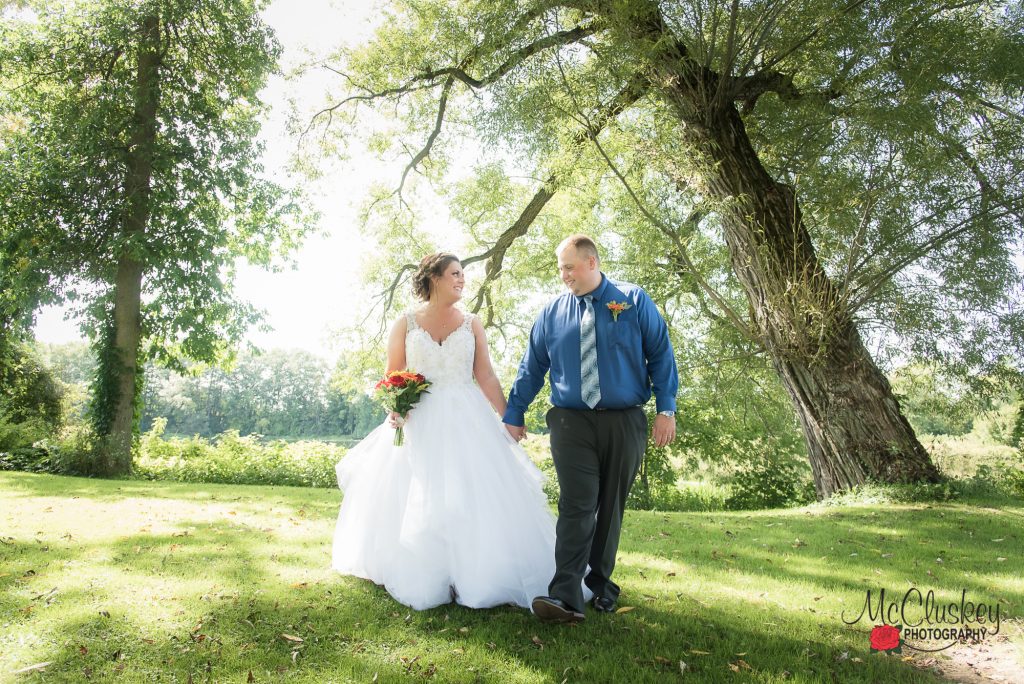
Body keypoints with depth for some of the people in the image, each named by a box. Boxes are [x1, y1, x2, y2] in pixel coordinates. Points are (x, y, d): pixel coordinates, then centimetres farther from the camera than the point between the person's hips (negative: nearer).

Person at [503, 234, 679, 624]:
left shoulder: (634, 301, 4)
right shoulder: (553, 312, 8)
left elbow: (660, 355, 3)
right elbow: (531, 368, 12)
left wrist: (666, 409, -5)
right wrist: (513, 416, 13)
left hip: (625, 422, 0)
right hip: (571, 423, 0)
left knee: (611, 508, 9)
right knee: (577, 507, -11)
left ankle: (601, 585, 25)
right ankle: (566, 597, -14)